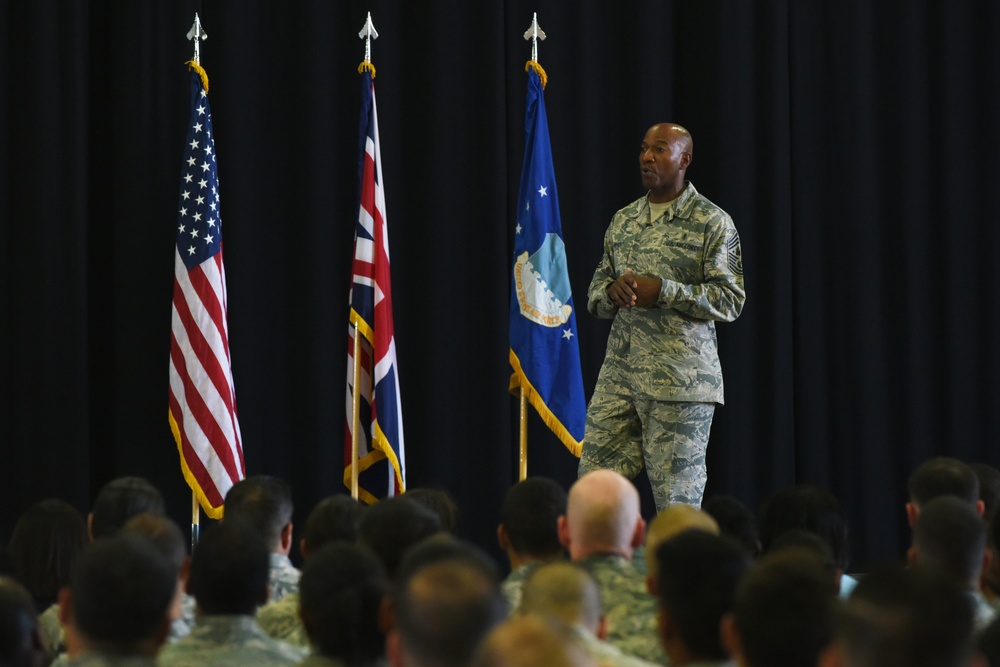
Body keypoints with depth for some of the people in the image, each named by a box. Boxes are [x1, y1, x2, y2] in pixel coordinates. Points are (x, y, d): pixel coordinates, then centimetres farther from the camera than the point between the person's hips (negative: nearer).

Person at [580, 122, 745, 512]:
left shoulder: (712, 223, -1)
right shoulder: (623, 221, 17)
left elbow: (730, 300, -8)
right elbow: (595, 295, 19)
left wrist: (663, 290, -16)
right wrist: (613, 290, -5)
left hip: (680, 379, -5)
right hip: (619, 374, 6)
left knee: (676, 499, -3)